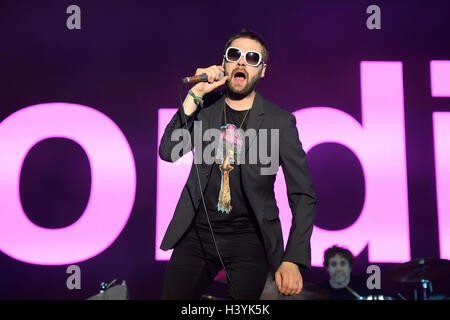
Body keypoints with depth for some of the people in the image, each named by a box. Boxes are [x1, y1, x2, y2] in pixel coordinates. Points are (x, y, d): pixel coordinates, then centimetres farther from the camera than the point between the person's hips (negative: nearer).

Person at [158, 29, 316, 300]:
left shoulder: (280, 121, -5)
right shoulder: (204, 107, 4)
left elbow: (303, 196, -5)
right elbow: (169, 152, -9)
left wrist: (293, 260, -14)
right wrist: (195, 95, -16)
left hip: (249, 239, -2)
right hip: (198, 232, 2)